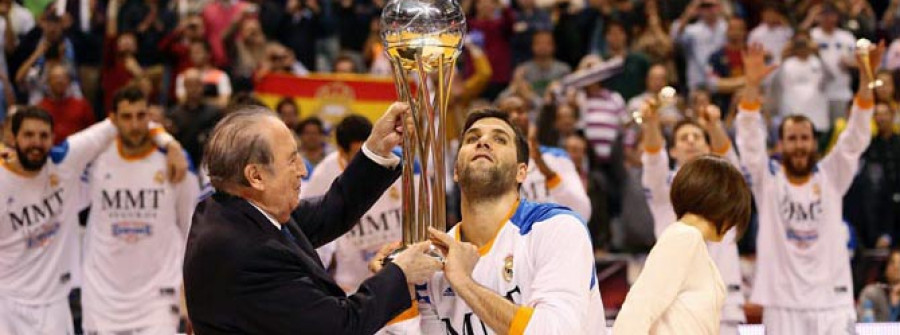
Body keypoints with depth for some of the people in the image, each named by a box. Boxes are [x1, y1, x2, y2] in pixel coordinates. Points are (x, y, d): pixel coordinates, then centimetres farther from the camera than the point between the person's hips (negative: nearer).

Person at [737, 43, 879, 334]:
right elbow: (750, 139, -10)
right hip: (783, 302, -1)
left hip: (832, 299, 1)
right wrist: (752, 85, -26)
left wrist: (866, 78, -18)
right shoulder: (768, 179, 3)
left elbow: (856, 136, -4)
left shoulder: (831, 176, 7)